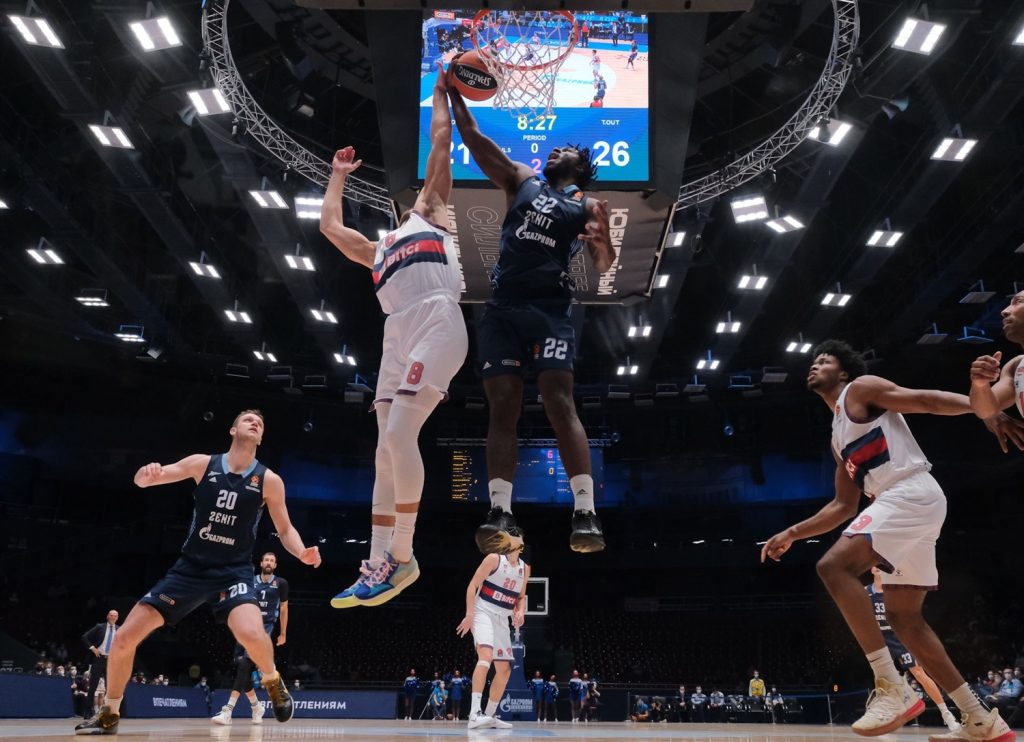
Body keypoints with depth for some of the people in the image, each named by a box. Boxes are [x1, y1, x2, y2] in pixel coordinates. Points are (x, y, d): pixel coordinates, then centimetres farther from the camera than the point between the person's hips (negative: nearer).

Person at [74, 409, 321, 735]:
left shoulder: (269, 480, -4)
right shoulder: (203, 463, -2)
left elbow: (285, 530, 6)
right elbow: (143, 480, -2)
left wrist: (302, 552, -16)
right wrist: (148, 472, -27)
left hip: (233, 571, -2)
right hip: (190, 568, 2)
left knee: (251, 633, -33)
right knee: (124, 638, -3)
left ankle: (272, 681, 1)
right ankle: (109, 715, 20)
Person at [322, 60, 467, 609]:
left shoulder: (429, 211, 22)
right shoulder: (375, 252, 34)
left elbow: (441, 141, 21)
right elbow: (328, 225, 32)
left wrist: (440, 92, 30)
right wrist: (339, 175, 44)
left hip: (437, 321, -7)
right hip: (397, 335, 7)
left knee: (398, 435, -19)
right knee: (387, 451, 0)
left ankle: (402, 557, -14)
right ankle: (377, 565, 1)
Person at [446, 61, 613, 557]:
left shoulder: (588, 206, 12)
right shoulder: (520, 181, 20)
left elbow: (604, 267, 5)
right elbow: (476, 142, 15)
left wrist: (600, 242, -16)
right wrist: (454, 94, 10)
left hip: (550, 310, -3)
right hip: (503, 309, 3)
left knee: (560, 405, -14)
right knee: (502, 407, -3)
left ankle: (585, 514, -16)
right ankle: (500, 513, -5)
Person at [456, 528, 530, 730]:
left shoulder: (525, 568, 10)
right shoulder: (494, 559, -7)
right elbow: (472, 586, -8)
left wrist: (520, 611, -2)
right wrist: (469, 615, -18)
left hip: (502, 619, 8)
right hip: (483, 612, -8)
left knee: (505, 669, 7)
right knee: (486, 655, -29)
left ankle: (489, 715, 20)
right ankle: (475, 713, -36)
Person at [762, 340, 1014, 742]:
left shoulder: (861, 388, 4)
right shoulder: (839, 437, 28)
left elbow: (925, 399, -8)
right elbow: (844, 505, 28)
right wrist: (791, 533, 26)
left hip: (913, 494, -10)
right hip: (900, 504, 10)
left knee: (834, 566, -22)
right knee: (903, 616, 10)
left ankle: (893, 688, -24)